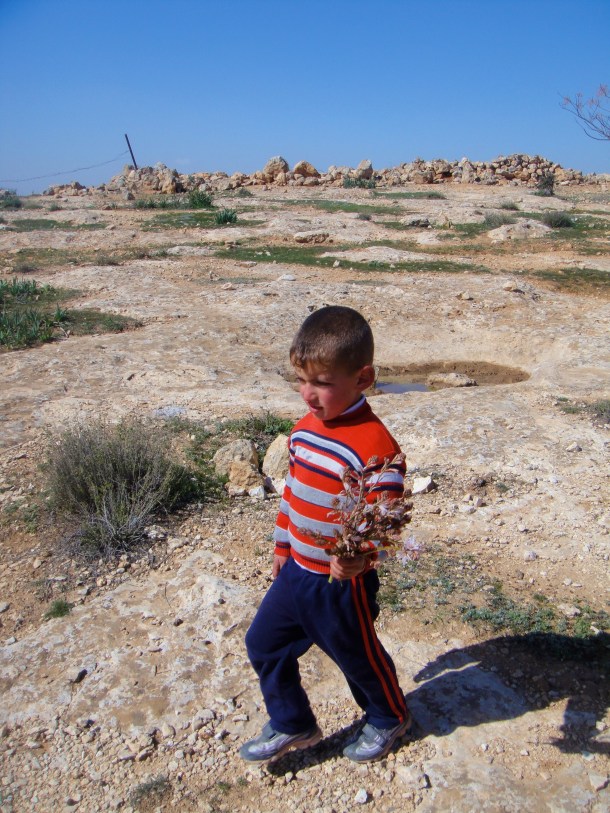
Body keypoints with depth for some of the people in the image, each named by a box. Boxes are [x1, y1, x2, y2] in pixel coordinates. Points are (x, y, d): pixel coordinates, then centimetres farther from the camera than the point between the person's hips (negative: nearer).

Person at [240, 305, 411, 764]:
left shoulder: (375, 446, -26)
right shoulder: (305, 429, 1)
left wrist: (358, 555, -45)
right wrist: (283, 545, 20)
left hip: (341, 582, -7)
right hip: (297, 571, 8)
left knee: (358, 656, 16)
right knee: (264, 643, 16)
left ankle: (389, 719, 48)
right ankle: (291, 725, 40)